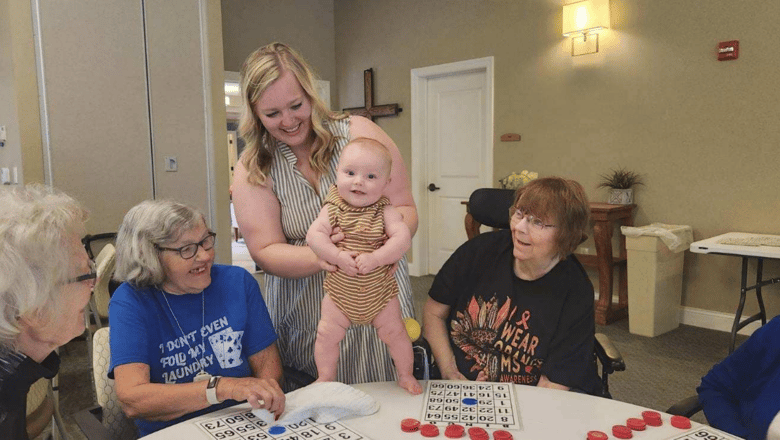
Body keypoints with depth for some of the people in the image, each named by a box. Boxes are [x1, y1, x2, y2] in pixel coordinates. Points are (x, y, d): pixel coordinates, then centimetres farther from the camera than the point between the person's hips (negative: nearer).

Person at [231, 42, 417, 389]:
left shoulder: (359, 134, -5)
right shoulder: (252, 170, -1)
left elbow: (404, 209, -4)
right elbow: (264, 253, -6)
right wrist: (320, 256, -25)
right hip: (306, 317, 1)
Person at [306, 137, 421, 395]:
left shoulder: (385, 212, -11)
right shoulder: (333, 209, -8)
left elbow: (403, 238, -21)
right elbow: (314, 235, -17)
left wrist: (375, 258, -31)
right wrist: (338, 256, -30)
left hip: (379, 292, -1)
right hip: (340, 292, 1)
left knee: (395, 331, 7)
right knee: (327, 333, 3)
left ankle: (406, 375, 31)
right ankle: (325, 379, 26)